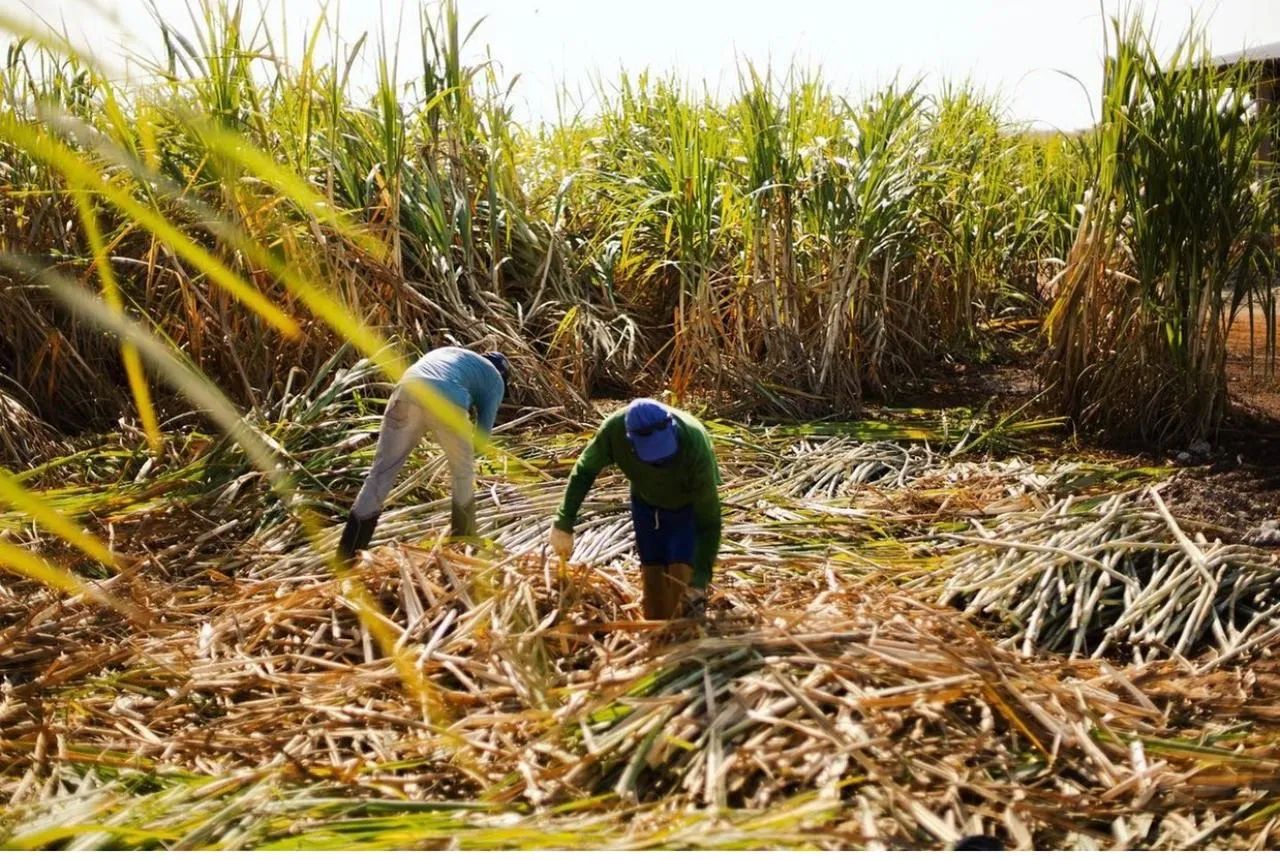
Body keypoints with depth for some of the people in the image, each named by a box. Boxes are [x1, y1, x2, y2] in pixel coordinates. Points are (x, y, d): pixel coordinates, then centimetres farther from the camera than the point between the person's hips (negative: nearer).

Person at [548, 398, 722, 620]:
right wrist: (564, 523, -14)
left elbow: (709, 518, -31)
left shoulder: (695, 447, -40)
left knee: (683, 580, -15)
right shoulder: (614, 428, -33)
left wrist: (700, 581, -35)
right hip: (647, 502, 3)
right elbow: (585, 470, -13)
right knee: (653, 579, 6)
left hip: (691, 504, -3)